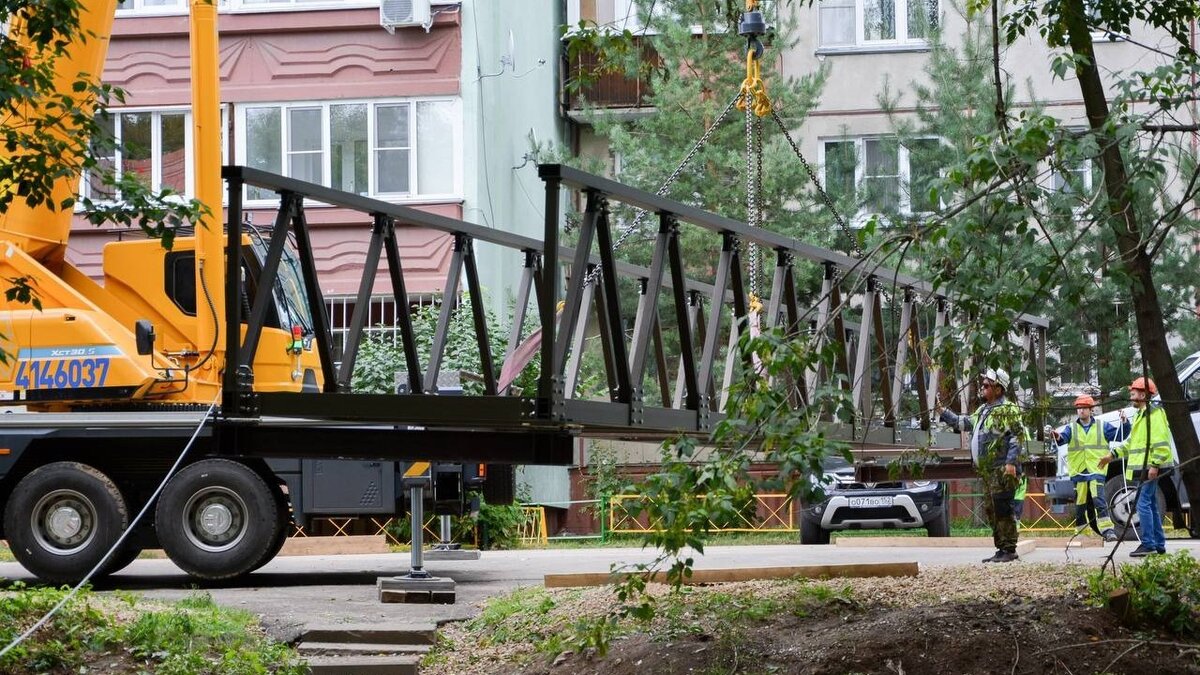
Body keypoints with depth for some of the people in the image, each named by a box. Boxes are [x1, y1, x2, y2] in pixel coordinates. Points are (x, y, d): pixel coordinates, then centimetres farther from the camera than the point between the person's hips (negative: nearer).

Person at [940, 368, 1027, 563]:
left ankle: (1009, 550, -8)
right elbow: (963, 423, 30)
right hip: (987, 471, 10)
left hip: (1002, 469, -10)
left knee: (1003, 509, -10)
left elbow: (1018, 436, -15)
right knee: (990, 510, 11)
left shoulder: (1007, 410, -8)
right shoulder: (983, 411, 20)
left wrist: (1011, 461, -23)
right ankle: (1002, 549, 17)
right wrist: (943, 413, 25)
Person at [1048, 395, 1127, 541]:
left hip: (1096, 470, -2)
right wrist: (1058, 436, -32)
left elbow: (1120, 435, 8)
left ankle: (1107, 530, -22)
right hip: (1078, 472, 2)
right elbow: (1064, 437, -9)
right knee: (1080, 502, 6)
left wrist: (1124, 423, -10)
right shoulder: (1071, 428, 11)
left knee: (1098, 499, -18)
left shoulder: (1102, 427, 11)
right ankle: (1081, 533, 15)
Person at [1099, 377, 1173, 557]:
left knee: (1144, 504, -13)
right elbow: (1131, 442, 26)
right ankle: (1159, 545, 19)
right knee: (1151, 505, 13)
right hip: (1143, 467, 11)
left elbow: (1161, 442, -20)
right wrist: (1113, 454, 20)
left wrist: (1155, 464, -24)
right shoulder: (1141, 414, 20)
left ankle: (1148, 544, -12)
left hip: (1150, 468, -11)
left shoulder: (1154, 414, -13)